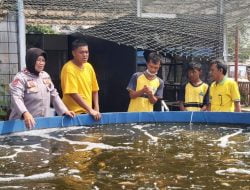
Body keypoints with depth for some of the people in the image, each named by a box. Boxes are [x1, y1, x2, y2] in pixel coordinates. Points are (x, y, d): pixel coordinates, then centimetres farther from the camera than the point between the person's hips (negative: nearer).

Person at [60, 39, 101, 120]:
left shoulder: (89, 66, 5)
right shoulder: (69, 69, -14)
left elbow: (94, 90, 13)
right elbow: (73, 93, -20)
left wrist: (96, 109, 5)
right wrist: (90, 110, -20)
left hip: (87, 112, 6)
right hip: (74, 113, -6)